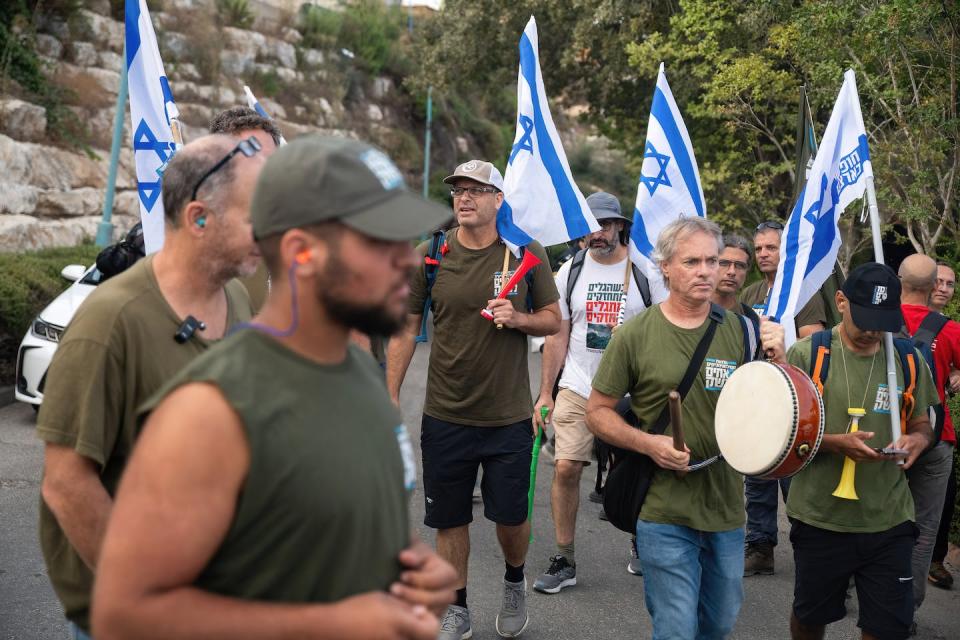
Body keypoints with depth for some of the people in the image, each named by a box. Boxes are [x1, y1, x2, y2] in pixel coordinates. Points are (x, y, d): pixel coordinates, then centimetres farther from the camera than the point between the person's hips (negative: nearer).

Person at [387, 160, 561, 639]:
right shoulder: (429, 255, -2)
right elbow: (405, 330, 3)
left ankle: (514, 581, 39)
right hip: (444, 415, 1)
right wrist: (391, 397, -1)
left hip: (509, 416, -1)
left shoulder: (526, 253, -3)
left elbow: (553, 320, 5)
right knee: (449, 519, 9)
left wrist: (518, 318, -16)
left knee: (511, 516, 8)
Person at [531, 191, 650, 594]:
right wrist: (545, 394, 6)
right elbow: (557, 337, 9)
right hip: (577, 389, 1)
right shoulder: (570, 272, 6)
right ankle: (564, 560, 5)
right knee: (566, 468, -7)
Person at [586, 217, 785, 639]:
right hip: (665, 515, -4)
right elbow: (597, 412, -2)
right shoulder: (635, 335, -7)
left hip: (727, 511, 4)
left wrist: (777, 359, -12)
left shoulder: (739, 331, 1)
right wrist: (648, 443, -18)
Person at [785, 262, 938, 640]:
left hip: (888, 521, 2)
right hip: (820, 519, -1)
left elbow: (922, 424, 12)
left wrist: (917, 438, -12)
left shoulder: (909, 361, 1)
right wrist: (836, 442, -23)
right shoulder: (807, 355, -8)